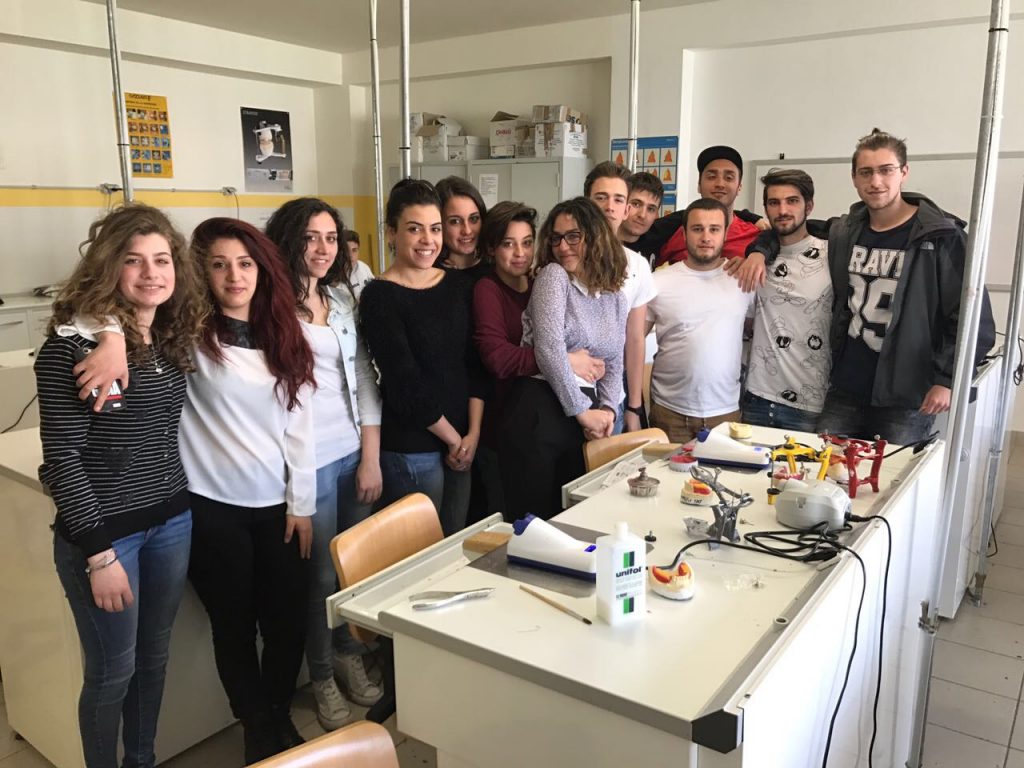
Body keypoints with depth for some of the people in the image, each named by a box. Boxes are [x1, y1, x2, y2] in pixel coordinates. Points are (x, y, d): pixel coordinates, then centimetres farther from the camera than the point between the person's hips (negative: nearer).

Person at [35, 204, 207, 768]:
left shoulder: (174, 337, 5)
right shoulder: (73, 341, -16)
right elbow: (61, 457, -16)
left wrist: (181, 502, 9)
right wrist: (100, 553, -16)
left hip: (171, 521, 6)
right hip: (103, 530, -6)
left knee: (154, 657, 20)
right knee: (112, 670, 10)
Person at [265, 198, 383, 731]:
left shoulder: (345, 297, 8)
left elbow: (364, 377, 7)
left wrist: (371, 456, 4)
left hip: (355, 453, 5)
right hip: (309, 461, -5)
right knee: (321, 576, 8)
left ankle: (350, 655, 39)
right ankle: (321, 677, 31)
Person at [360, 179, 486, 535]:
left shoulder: (459, 284, 6)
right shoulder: (379, 296, -11)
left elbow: (476, 362, 4)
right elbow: (404, 383, -14)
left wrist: (473, 433, -5)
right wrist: (453, 438, -8)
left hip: (464, 442, 5)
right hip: (410, 450, -5)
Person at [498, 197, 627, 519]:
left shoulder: (616, 299, 13)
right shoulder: (553, 276, -5)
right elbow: (549, 350, -16)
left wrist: (607, 410, -2)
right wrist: (583, 411, -13)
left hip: (586, 417, 6)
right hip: (540, 413, -6)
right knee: (533, 519, 0)